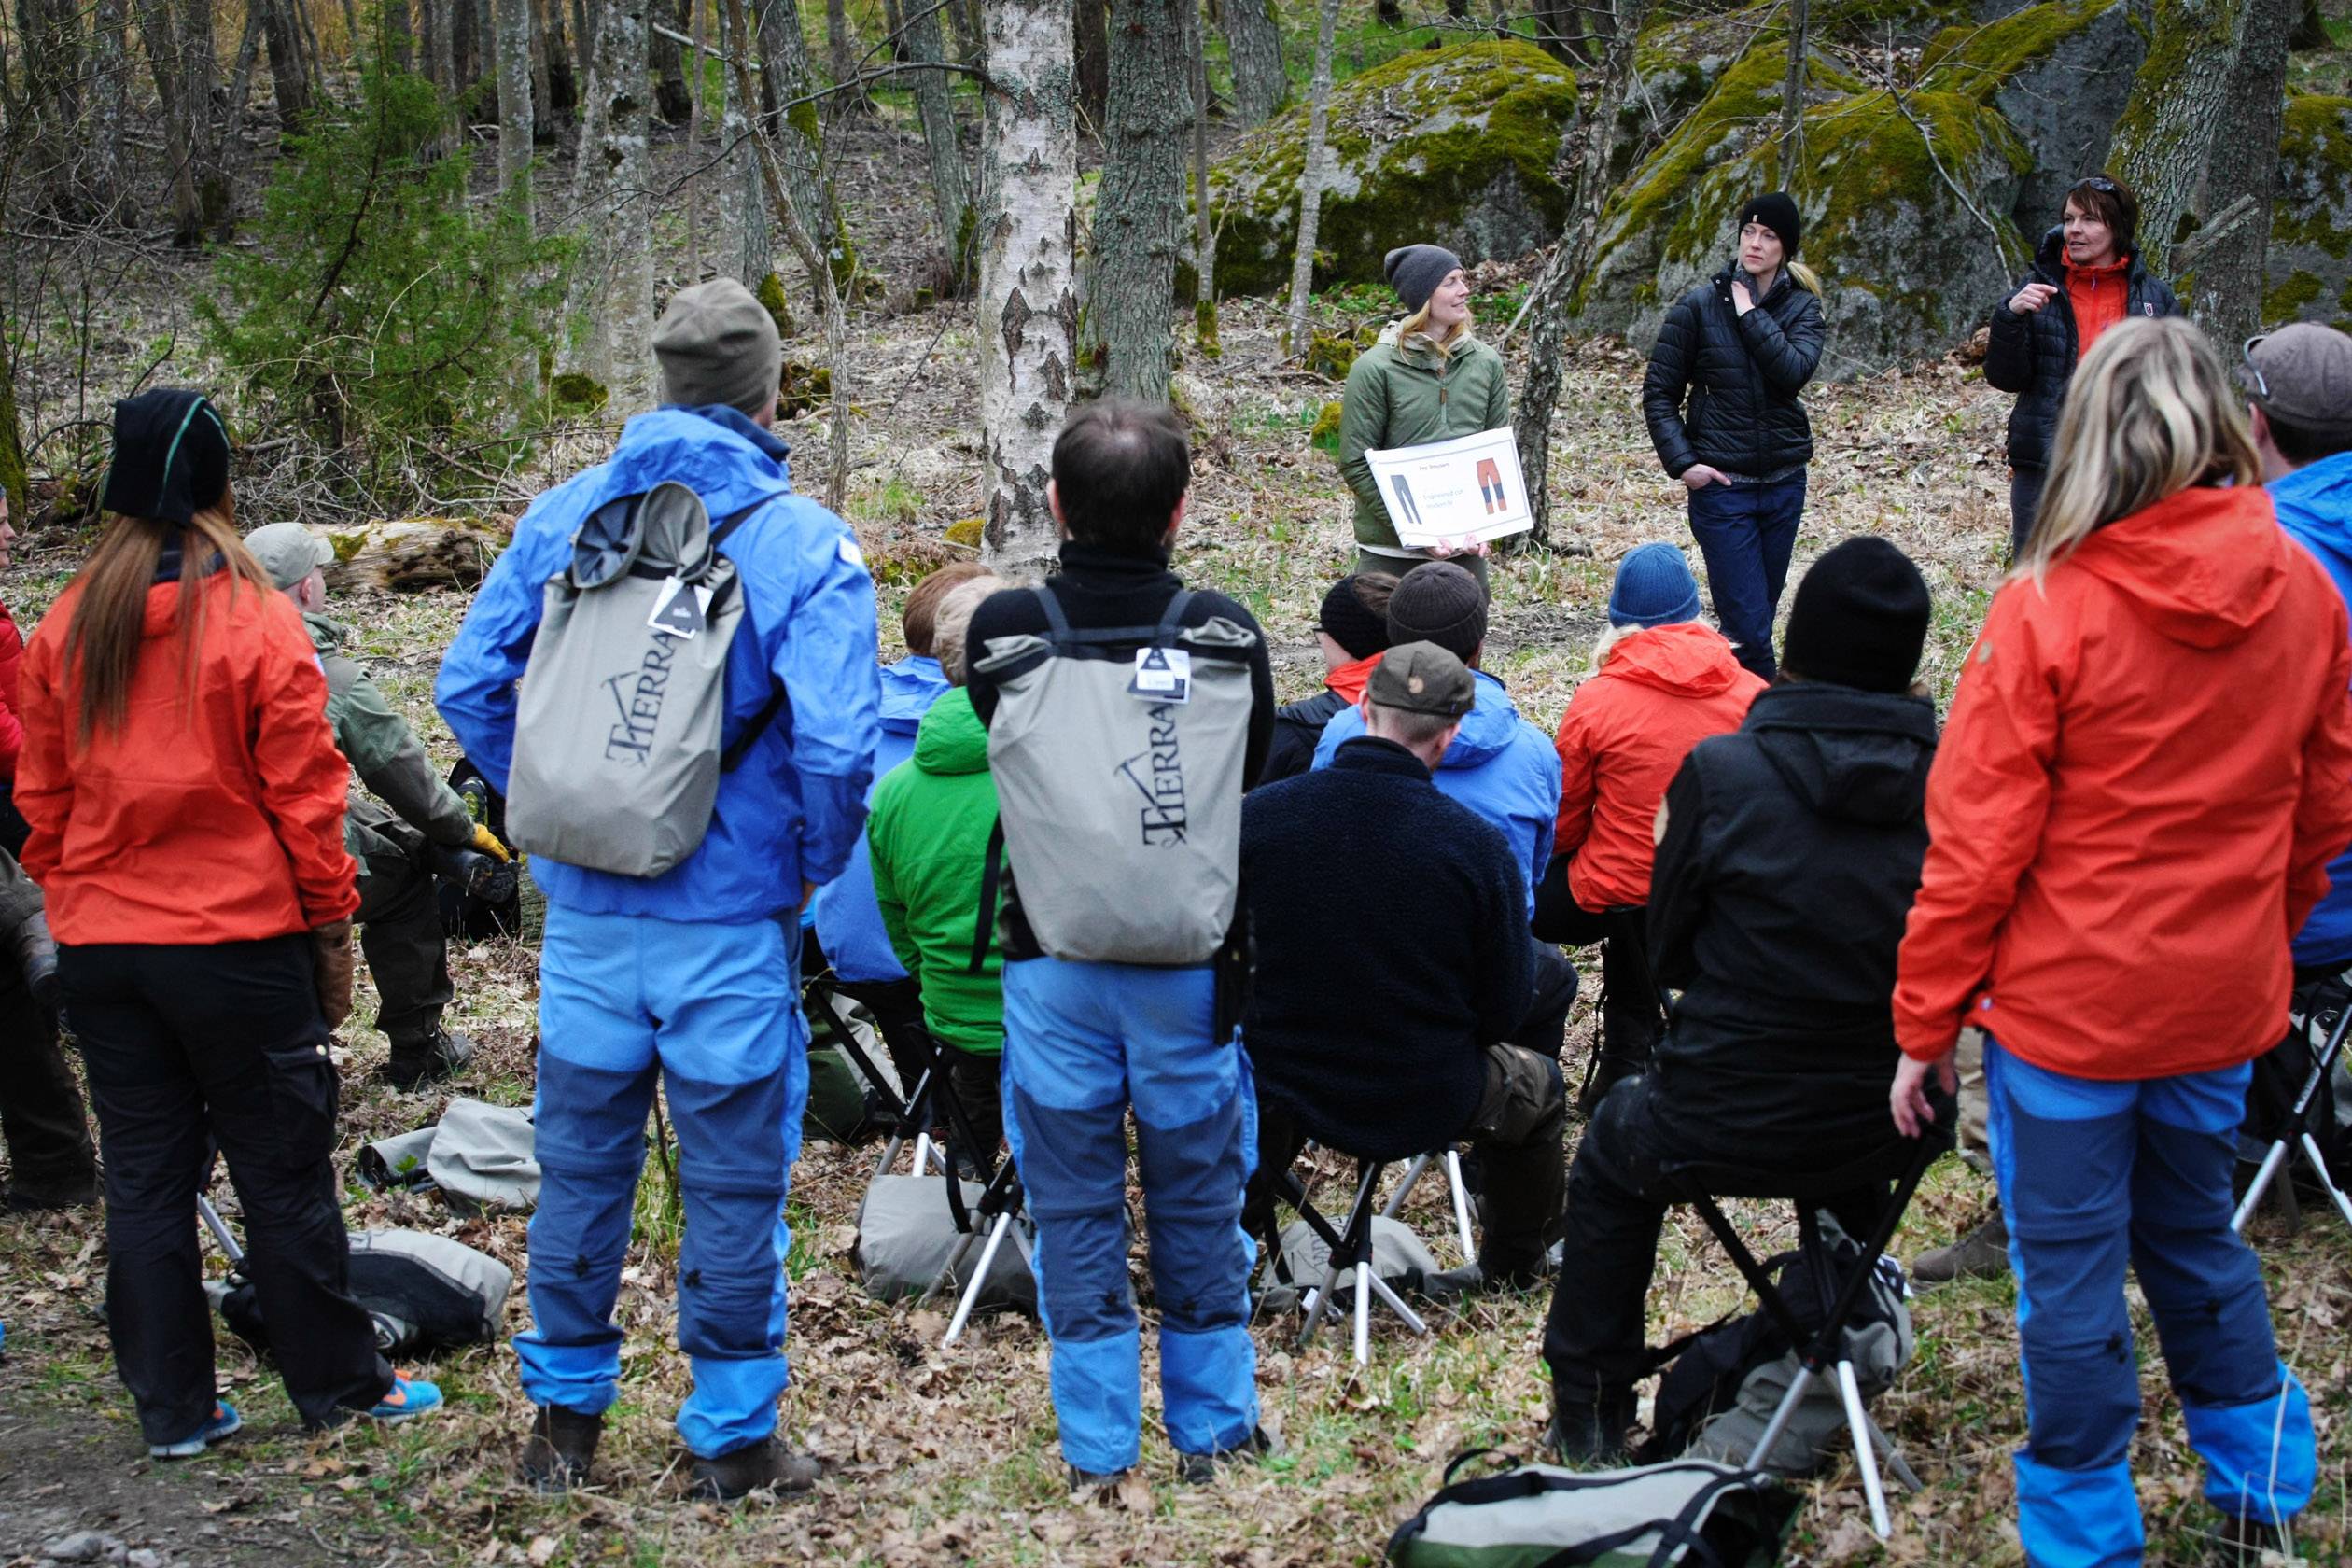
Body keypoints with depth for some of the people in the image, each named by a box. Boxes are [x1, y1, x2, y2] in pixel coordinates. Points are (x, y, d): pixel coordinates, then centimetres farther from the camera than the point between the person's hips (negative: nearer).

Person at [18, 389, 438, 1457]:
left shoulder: (66, 626, 2)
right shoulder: (254, 620, -10)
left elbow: (41, 797, 7)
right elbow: (304, 792, -9)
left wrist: (72, 902, 17)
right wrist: (332, 929, 0)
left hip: (99, 946, 4)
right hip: (238, 942, -4)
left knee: (142, 1177, 10)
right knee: (282, 1172, 6)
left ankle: (172, 1408, 16)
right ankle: (340, 1388, 17)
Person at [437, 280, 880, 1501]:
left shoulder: (563, 516, 2)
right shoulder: (803, 542, -11)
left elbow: (468, 684, 3)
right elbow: (836, 738, -21)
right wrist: (818, 862, -4)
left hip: (586, 905, 4)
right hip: (731, 915, -3)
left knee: (581, 1161, 16)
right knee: (735, 1177, 9)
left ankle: (563, 1416, 27)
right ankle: (730, 1436, 18)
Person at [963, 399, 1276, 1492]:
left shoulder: (1002, 632, -11)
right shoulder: (1226, 633, -9)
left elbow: (1000, 762, 4)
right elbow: (1253, 787, 2)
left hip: (1053, 960, 0)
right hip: (1189, 961, 0)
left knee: (1073, 1206, 10)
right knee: (1198, 1198, 14)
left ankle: (1096, 1445, 17)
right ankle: (1209, 1426, 25)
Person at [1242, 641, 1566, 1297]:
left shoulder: (1256, 815, -15)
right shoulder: (1478, 846, -19)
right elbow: (1503, 1013, -9)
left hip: (1282, 1094, 1)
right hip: (1427, 1106, -1)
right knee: (1538, 1086, 31)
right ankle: (1518, 1263, 51)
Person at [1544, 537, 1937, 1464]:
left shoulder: (1723, 772, -16)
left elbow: (1668, 951, -3)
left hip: (1727, 1120, -3)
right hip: (1893, 1118, 4)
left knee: (1614, 1151, 29)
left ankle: (1590, 1411, 35)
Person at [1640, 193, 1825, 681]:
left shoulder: (1802, 306, 3)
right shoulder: (1700, 305, -3)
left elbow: (1794, 372, -17)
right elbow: (1659, 391, 1)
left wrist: (1750, 313, -15)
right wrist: (1681, 462, -10)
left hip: (1785, 482, 4)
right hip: (1721, 483, -3)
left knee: (1758, 616, 11)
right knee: (1748, 626, -10)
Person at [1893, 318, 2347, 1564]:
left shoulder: (2050, 611, -18)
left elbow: (1975, 846, -15)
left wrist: (1925, 1024, -5)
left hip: (2067, 1007, -5)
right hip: (2224, 1001, 5)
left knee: (2070, 1279, 9)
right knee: (2196, 1236, 25)